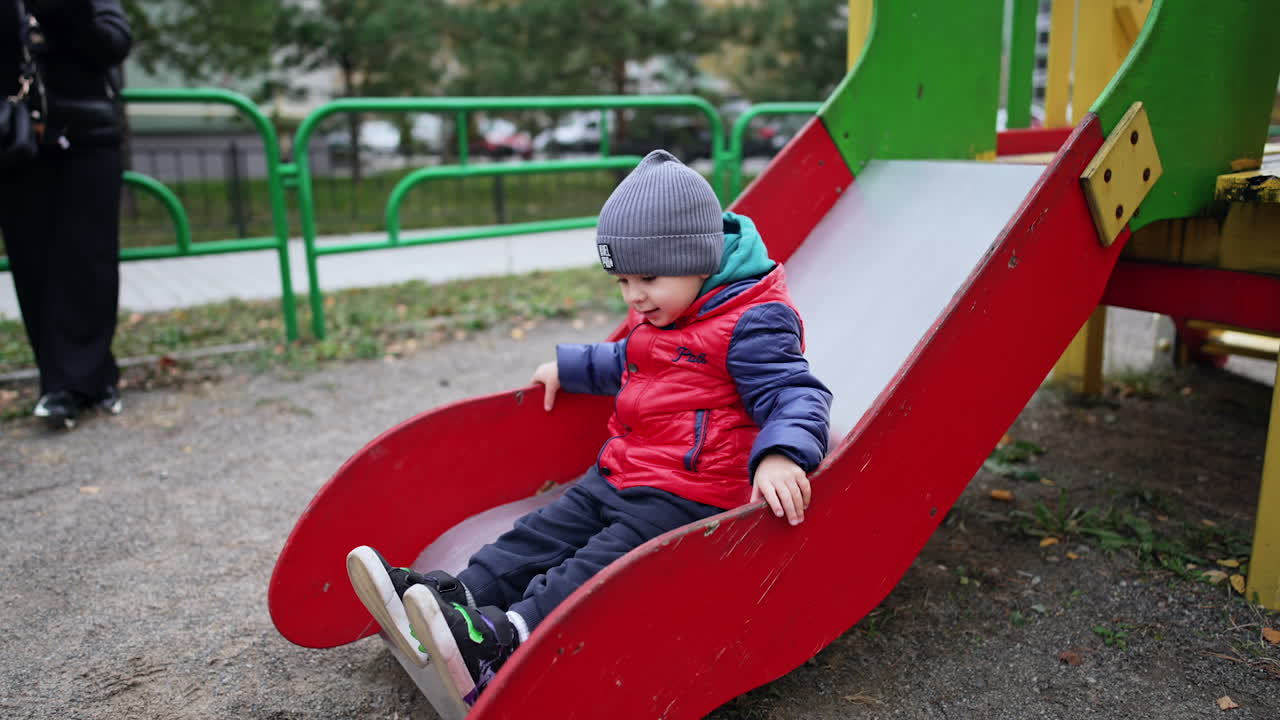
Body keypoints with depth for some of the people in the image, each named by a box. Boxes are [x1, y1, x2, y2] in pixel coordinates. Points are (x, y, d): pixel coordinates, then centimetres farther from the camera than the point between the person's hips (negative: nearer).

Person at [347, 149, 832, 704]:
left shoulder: (751, 324, -15)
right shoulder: (655, 317, 14)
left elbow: (796, 395, -22)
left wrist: (779, 455, -42)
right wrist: (569, 368, 38)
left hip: (687, 499, -9)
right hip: (617, 477, 10)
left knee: (599, 566, -23)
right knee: (542, 533, -1)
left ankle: (498, 643, -35)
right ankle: (455, 598, -6)